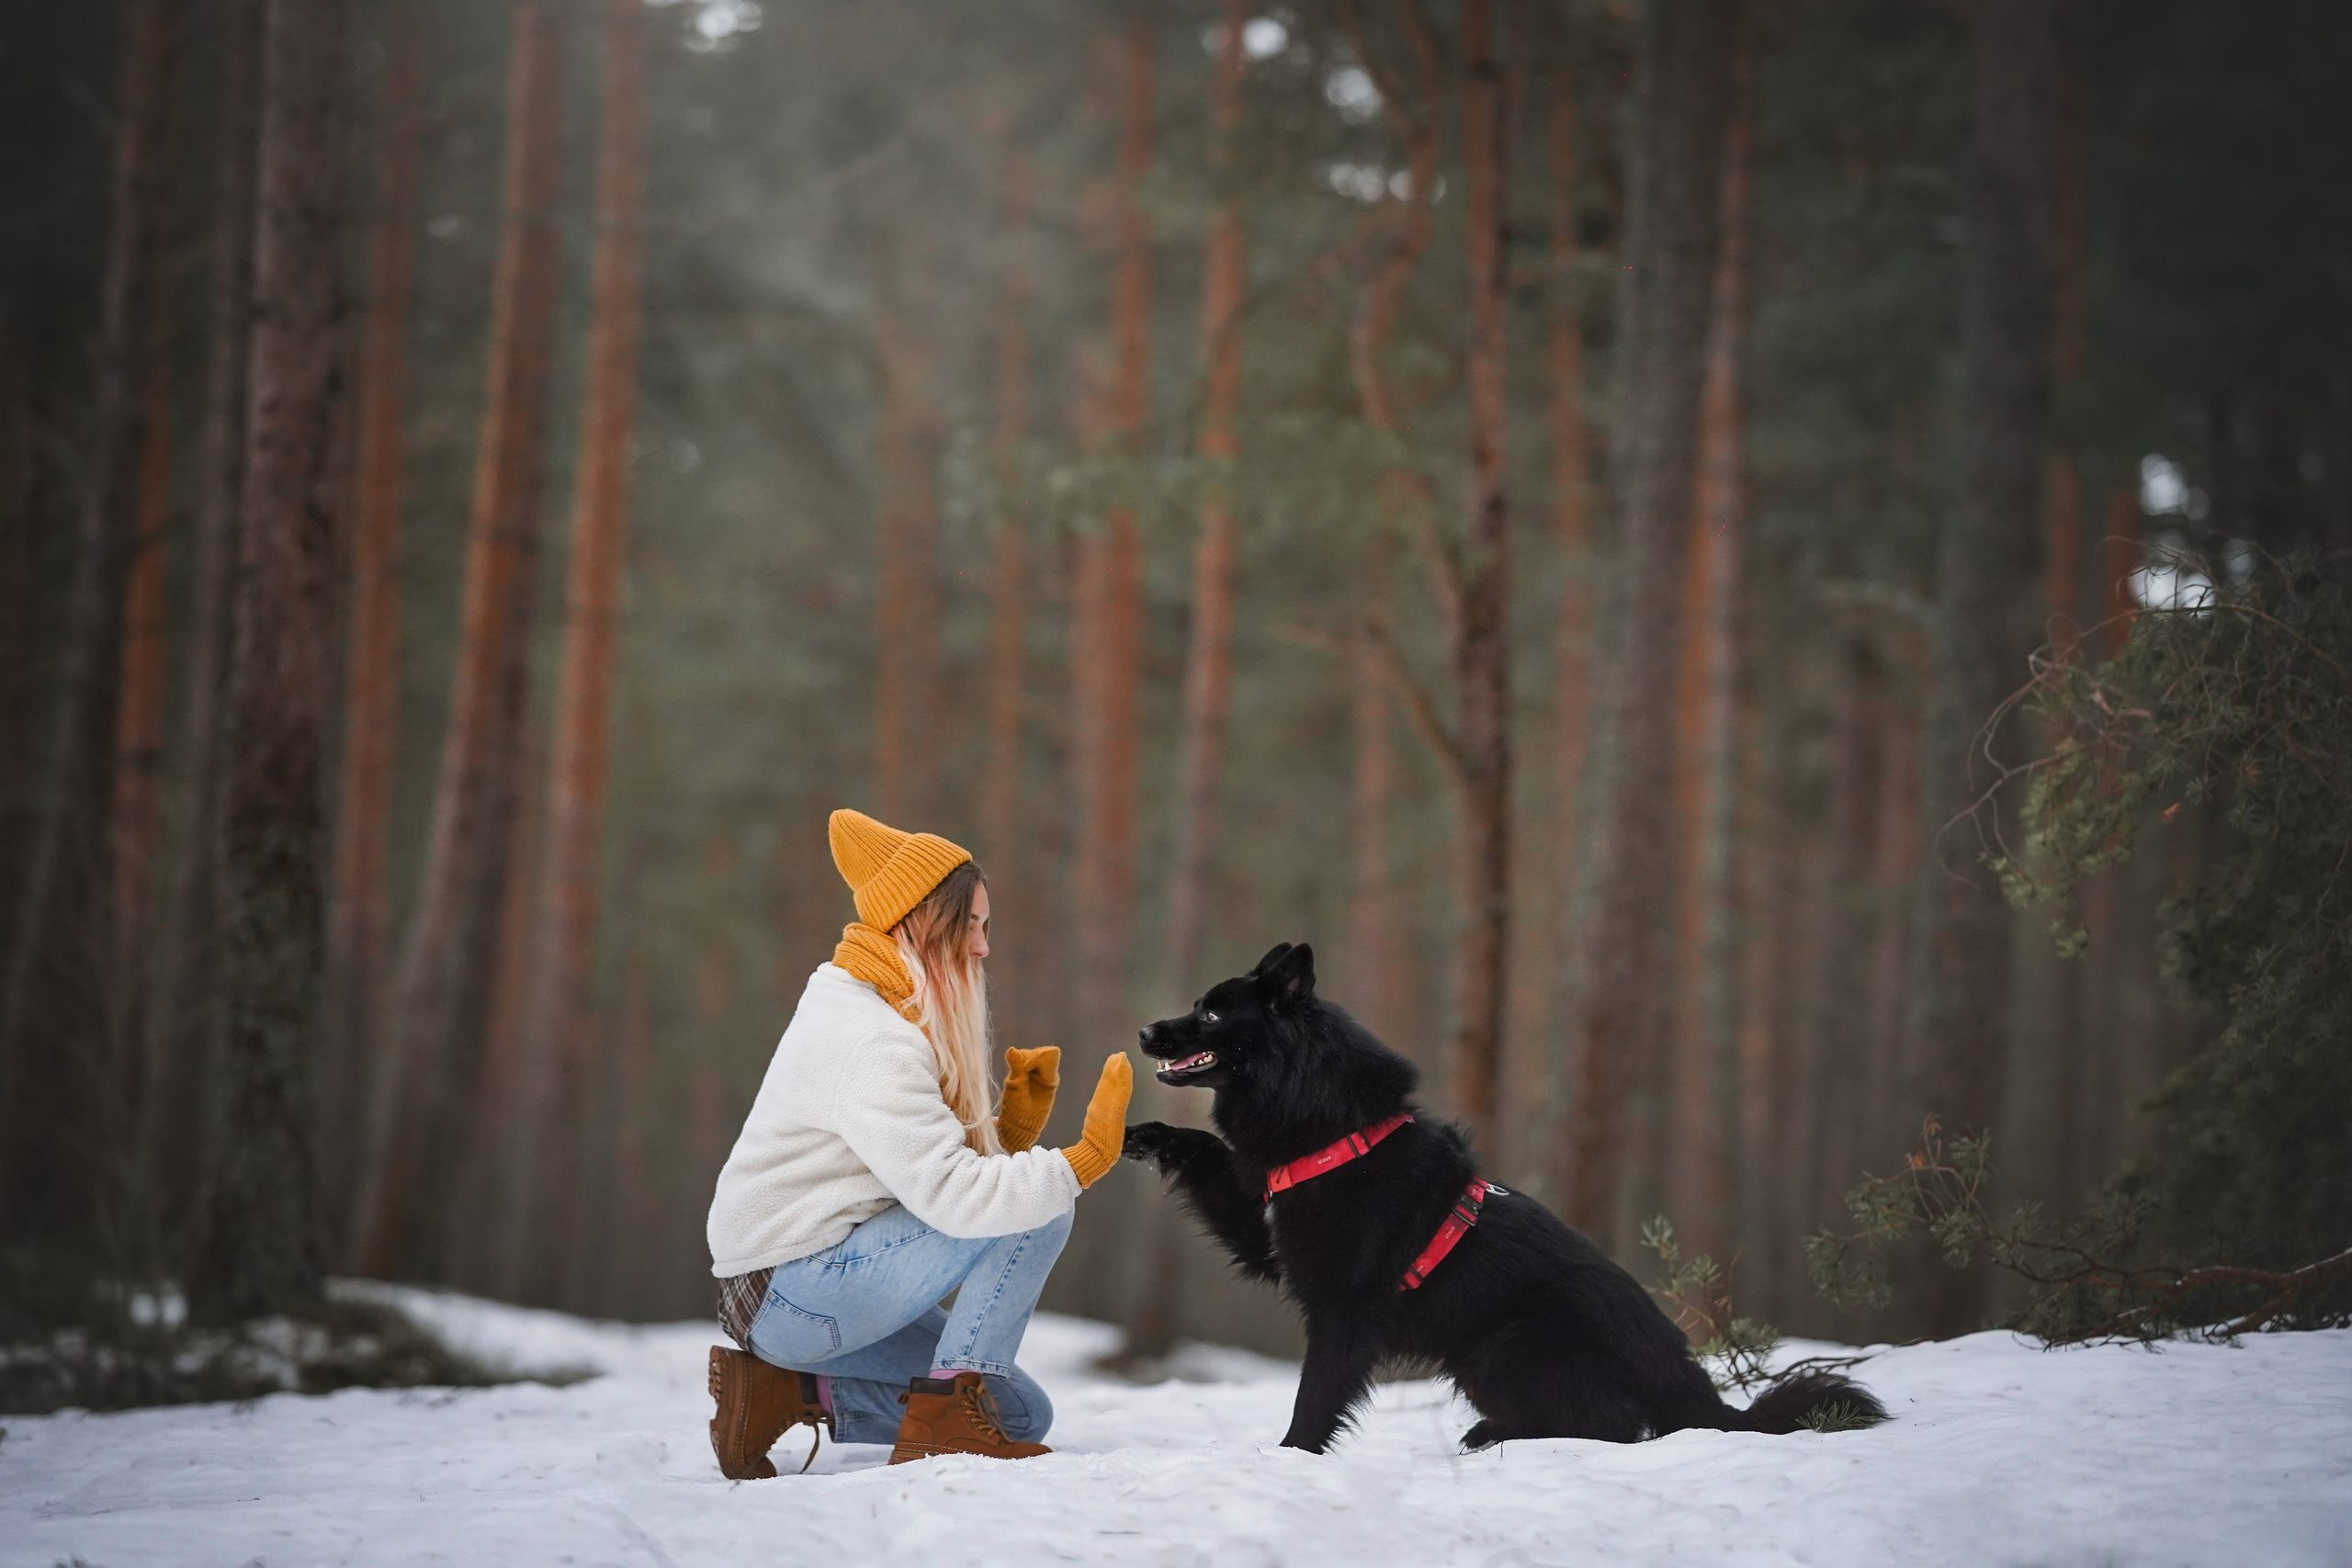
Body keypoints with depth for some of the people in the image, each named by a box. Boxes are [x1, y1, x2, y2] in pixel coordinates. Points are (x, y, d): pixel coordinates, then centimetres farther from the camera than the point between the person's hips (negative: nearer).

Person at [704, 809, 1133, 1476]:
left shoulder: (886, 1018, 12)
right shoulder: (871, 1044, -21)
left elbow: (931, 1170, 9)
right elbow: (950, 1196, -30)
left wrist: (1015, 1126, -6)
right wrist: (1084, 1160, -28)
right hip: (794, 1290, -10)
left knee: (1022, 1413, 13)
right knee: (1039, 1211, -18)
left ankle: (786, 1390, 7)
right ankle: (945, 1414, -14)